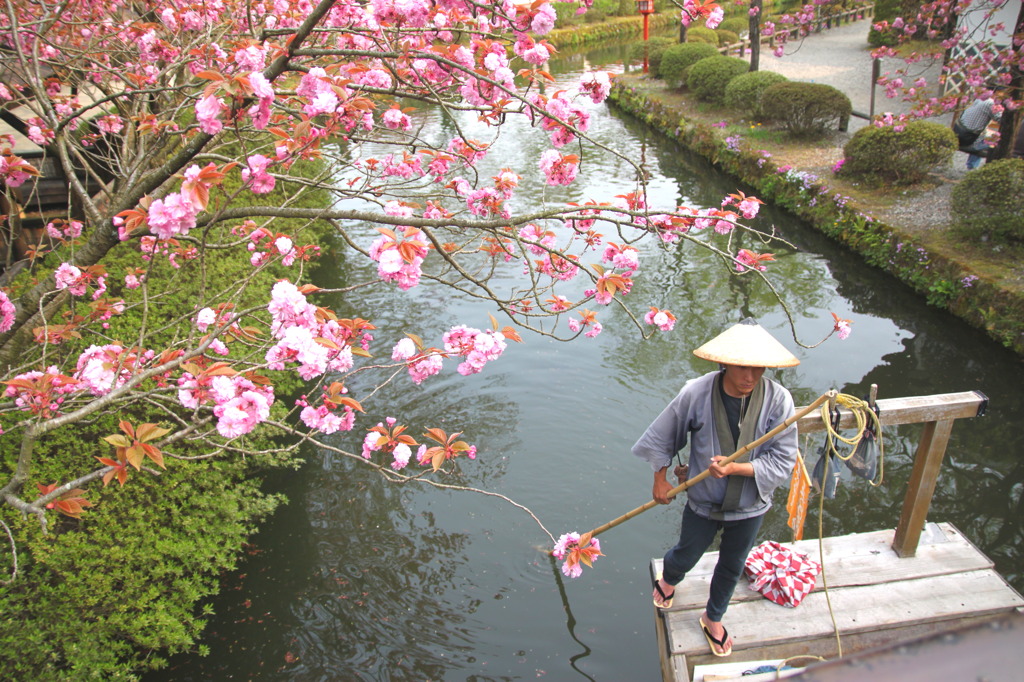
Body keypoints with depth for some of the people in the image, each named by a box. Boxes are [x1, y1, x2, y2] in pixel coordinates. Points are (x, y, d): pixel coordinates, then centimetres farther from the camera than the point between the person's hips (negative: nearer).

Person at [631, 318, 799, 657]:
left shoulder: (777, 400, -25)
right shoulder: (696, 393, -25)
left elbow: (782, 463, -19)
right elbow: (662, 436, -8)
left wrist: (737, 468, -32)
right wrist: (660, 479, -2)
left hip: (750, 507, 1)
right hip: (704, 502, -1)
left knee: (731, 567, 24)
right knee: (687, 556, 24)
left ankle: (713, 618, 54)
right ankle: (668, 579, 62)